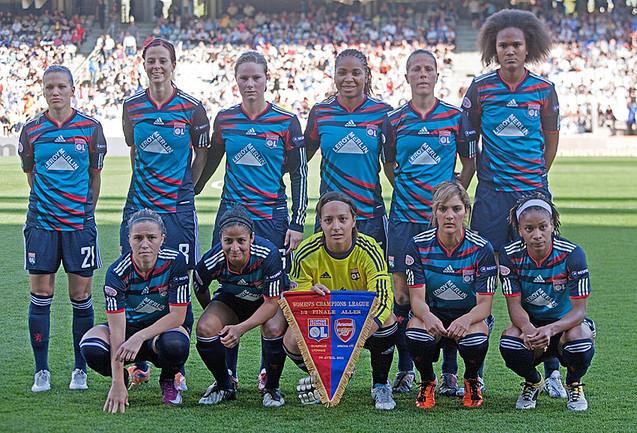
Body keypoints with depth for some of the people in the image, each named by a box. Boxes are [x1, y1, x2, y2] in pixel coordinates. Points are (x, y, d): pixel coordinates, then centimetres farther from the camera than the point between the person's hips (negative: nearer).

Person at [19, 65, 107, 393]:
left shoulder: (90, 128, 2)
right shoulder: (31, 130, 4)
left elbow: (94, 176, 11)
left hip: (80, 223, -1)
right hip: (41, 223, 1)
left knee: (81, 297, 1)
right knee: (40, 297, 0)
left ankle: (80, 371, 13)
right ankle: (41, 372, 9)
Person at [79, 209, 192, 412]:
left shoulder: (175, 262, -22)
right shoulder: (117, 272, -23)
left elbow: (177, 316, -20)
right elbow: (117, 330, -28)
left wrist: (140, 337, -33)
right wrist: (118, 385, -35)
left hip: (166, 327, -1)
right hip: (129, 325, 1)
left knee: (174, 344, -38)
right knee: (92, 348, -31)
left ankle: (169, 381, 0)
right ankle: (121, 378, 6)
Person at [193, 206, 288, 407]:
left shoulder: (268, 254, -36)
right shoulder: (211, 261, -29)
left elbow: (271, 303, -30)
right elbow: (199, 290, -4)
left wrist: (241, 328, -42)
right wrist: (213, 315, 9)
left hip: (270, 300, -2)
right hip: (230, 299, 2)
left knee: (274, 330, -34)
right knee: (205, 329, -25)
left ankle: (272, 388, -5)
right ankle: (224, 386, 2)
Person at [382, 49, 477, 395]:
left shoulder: (456, 118, 4)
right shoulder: (394, 120, 6)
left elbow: (470, 163, 11)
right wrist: (408, 191, 9)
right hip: (404, 219, 1)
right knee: (401, 294, 0)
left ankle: (450, 372, 7)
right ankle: (405, 370, 13)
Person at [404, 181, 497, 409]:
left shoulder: (481, 248, -12)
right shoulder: (418, 245, -9)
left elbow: (484, 304, -14)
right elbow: (417, 298, -13)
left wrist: (466, 320, -38)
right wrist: (427, 317, -38)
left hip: (470, 316, -1)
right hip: (433, 315, 1)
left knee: (475, 343, -35)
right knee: (415, 336, -35)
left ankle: (472, 381, 3)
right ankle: (427, 382, 0)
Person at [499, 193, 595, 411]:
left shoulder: (572, 254, -20)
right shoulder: (510, 255, -14)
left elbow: (579, 310, -22)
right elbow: (514, 305, -16)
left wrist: (550, 330, -43)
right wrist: (528, 328, -40)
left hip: (566, 322, -1)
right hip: (530, 322, 1)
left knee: (579, 340, -37)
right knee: (509, 342, -33)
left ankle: (574, 385, 2)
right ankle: (533, 383, 4)